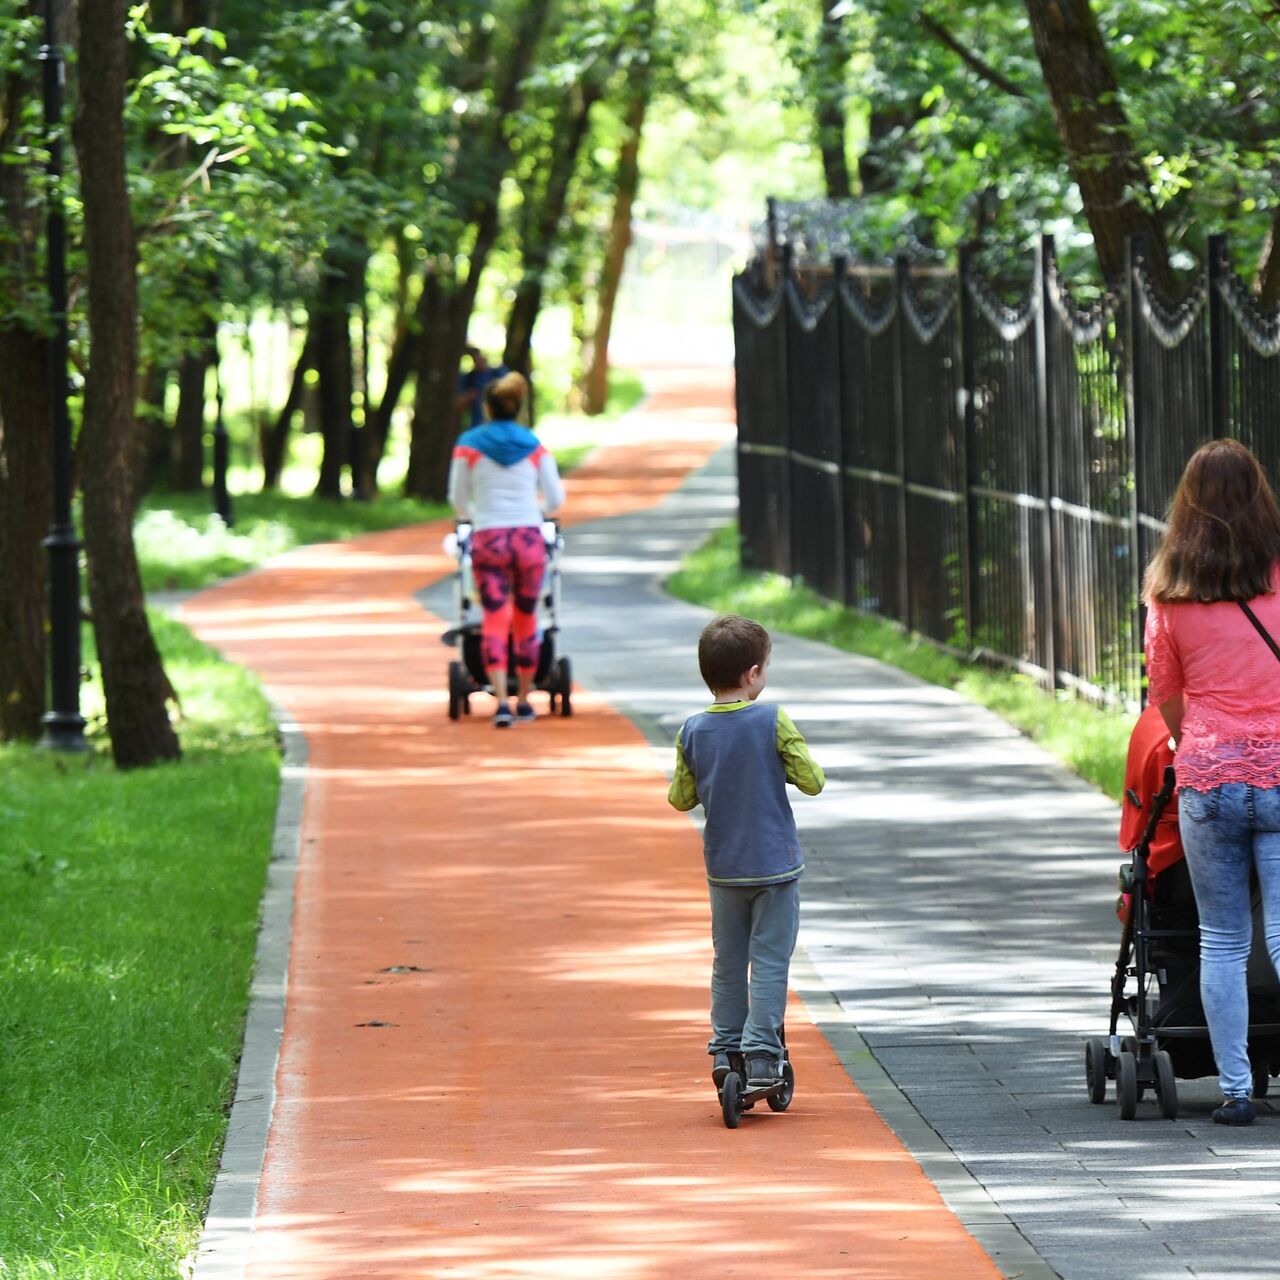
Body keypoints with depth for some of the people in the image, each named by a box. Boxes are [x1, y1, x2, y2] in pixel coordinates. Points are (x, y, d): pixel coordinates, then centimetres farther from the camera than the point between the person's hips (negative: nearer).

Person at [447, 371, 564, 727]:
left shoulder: (469, 445, 2)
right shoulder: (534, 447, 6)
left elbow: (458, 499, 9)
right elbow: (556, 499, 8)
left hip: (487, 538, -1)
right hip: (530, 538, 1)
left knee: (494, 621, -4)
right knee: (526, 620, 12)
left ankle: (501, 701, -18)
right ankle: (524, 700, 19)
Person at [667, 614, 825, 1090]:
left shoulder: (692, 731, -3)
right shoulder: (773, 722, -13)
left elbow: (681, 800, 5)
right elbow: (813, 782, -9)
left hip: (722, 868, 4)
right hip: (775, 866, -4)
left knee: (727, 961, 15)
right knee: (769, 962, 2)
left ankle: (725, 1050, 17)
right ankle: (760, 1056, -1)